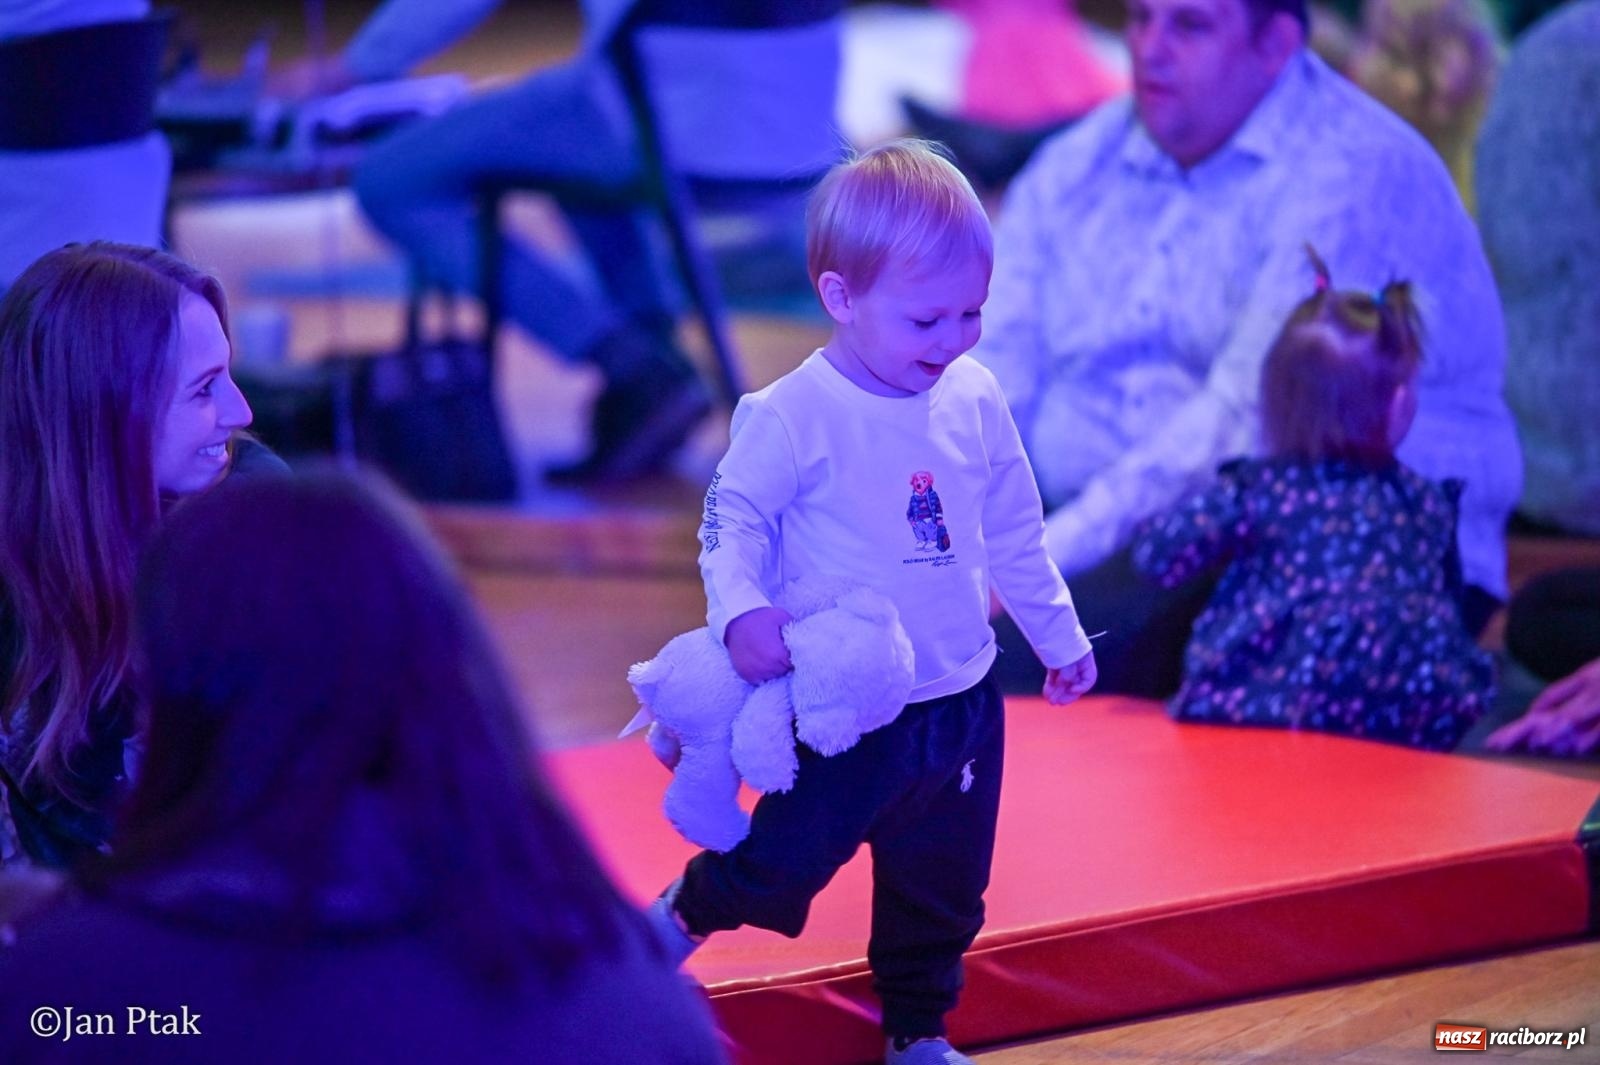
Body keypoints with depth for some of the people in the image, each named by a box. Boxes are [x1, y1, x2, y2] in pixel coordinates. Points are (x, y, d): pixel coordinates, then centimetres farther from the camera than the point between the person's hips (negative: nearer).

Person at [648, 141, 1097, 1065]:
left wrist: (1059, 636, 22)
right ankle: (683, 916, 25)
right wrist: (741, 611, -31)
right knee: (786, 859, -3)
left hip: (963, 703, 5)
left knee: (941, 886, 15)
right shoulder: (793, 416, -16)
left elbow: (1015, 532, 14)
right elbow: (734, 518, -13)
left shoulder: (975, 400, 2)